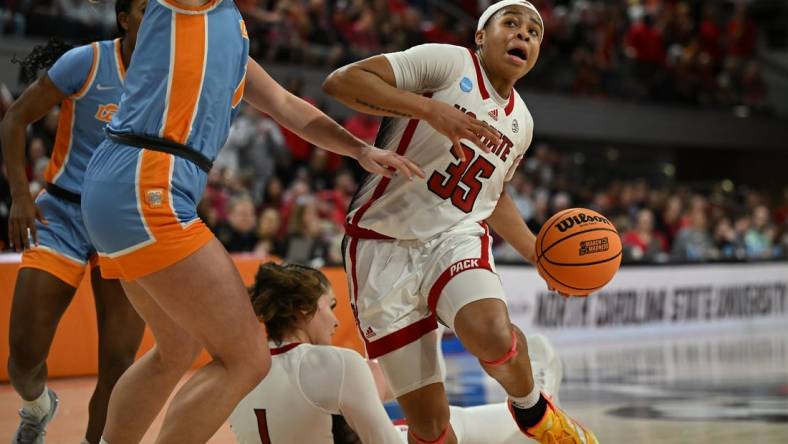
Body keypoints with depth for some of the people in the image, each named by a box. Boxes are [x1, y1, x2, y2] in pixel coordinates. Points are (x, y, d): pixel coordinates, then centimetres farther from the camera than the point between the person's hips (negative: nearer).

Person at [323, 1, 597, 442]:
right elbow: (341, 80, -18)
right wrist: (430, 109, -28)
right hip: (385, 246, -4)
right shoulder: (448, 62, -7)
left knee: (495, 337, -31)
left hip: (458, 238, 4)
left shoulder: (521, 121, 15)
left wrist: (537, 252, 20)